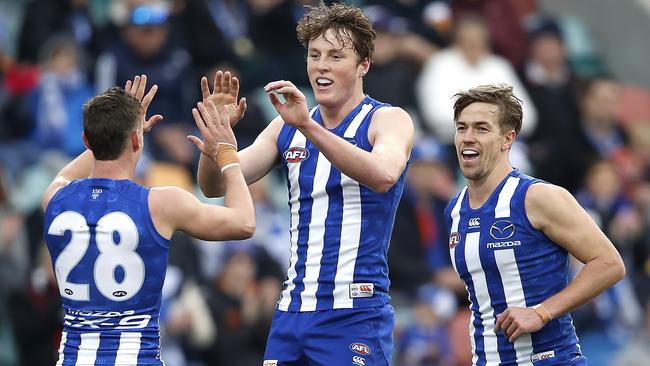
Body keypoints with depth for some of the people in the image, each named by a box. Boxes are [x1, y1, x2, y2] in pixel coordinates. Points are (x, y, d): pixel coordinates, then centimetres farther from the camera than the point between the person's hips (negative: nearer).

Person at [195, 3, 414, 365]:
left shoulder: (388, 120, -4)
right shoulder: (288, 127, 12)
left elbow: (383, 175, -27)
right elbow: (216, 186, 8)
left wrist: (308, 125, -35)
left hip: (355, 316, -5)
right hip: (293, 312, 5)